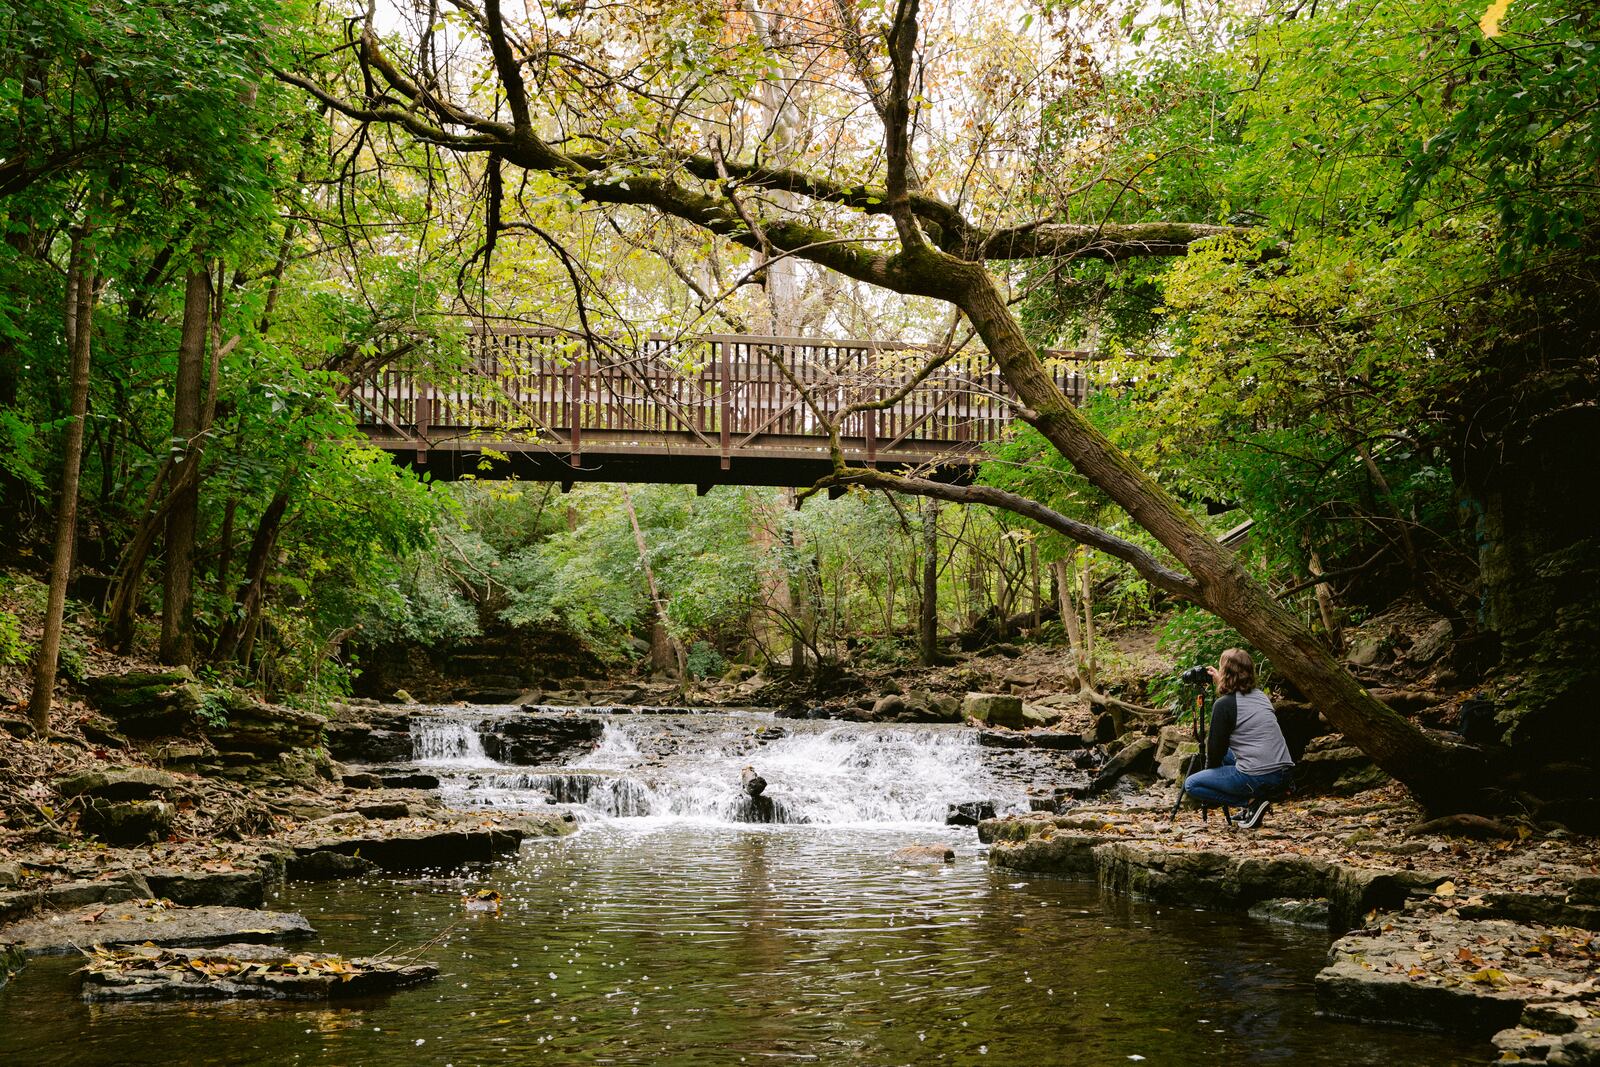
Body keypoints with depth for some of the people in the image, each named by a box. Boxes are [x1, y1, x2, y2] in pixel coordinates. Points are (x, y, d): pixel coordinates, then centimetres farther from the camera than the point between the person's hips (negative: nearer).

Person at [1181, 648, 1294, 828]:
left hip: (1258, 778, -8)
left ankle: (1251, 802, -4)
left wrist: (1210, 769, 20)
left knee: (1191, 785, 5)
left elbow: (1216, 748, -1)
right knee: (1226, 753, 32)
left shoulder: (1223, 704, -8)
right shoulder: (1259, 695, 14)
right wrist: (1220, 683, 37)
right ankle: (1254, 801, 16)